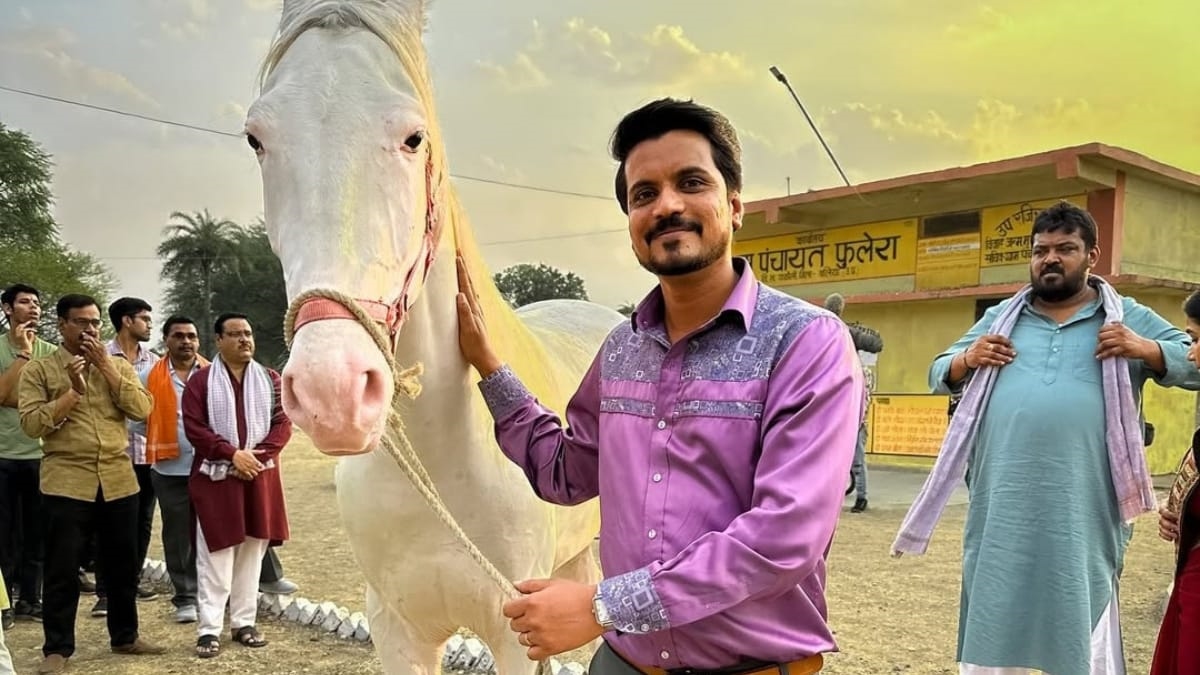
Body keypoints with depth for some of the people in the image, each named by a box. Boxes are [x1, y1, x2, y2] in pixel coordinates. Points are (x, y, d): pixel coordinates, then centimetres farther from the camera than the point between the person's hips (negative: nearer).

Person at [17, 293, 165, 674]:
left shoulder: (119, 366, 9)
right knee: (63, 570, 2)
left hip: (119, 481, 3)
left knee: (123, 564, 12)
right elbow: (31, 423, -9)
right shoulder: (39, 370, 1)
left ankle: (125, 636, 27)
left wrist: (105, 366, -8)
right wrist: (74, 390, -16)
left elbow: (142, 409, -6)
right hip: (65, 483, -3)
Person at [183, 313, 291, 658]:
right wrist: (232, 454, -16)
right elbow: (194, 428, -6)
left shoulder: (270, 379, 8)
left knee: (252, 553, 8)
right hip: (216, 477, -3)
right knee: (215, 556, -1)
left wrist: (258, 455, -11)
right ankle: (209, 629, 5)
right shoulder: (201, 380, 1)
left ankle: (244, 623, 18)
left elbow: (283, 423, 3)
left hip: (260, 477, 3)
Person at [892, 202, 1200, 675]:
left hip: (1082, 508, -2)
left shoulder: (1129, 319, 9)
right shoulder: (1000, 318, 14)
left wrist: (1145, 349, -10)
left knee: (1078, 616, 6)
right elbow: (938, 374, 17)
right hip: (1003, 505, 2)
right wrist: (966, 359, -4)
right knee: (997, 613, 12)